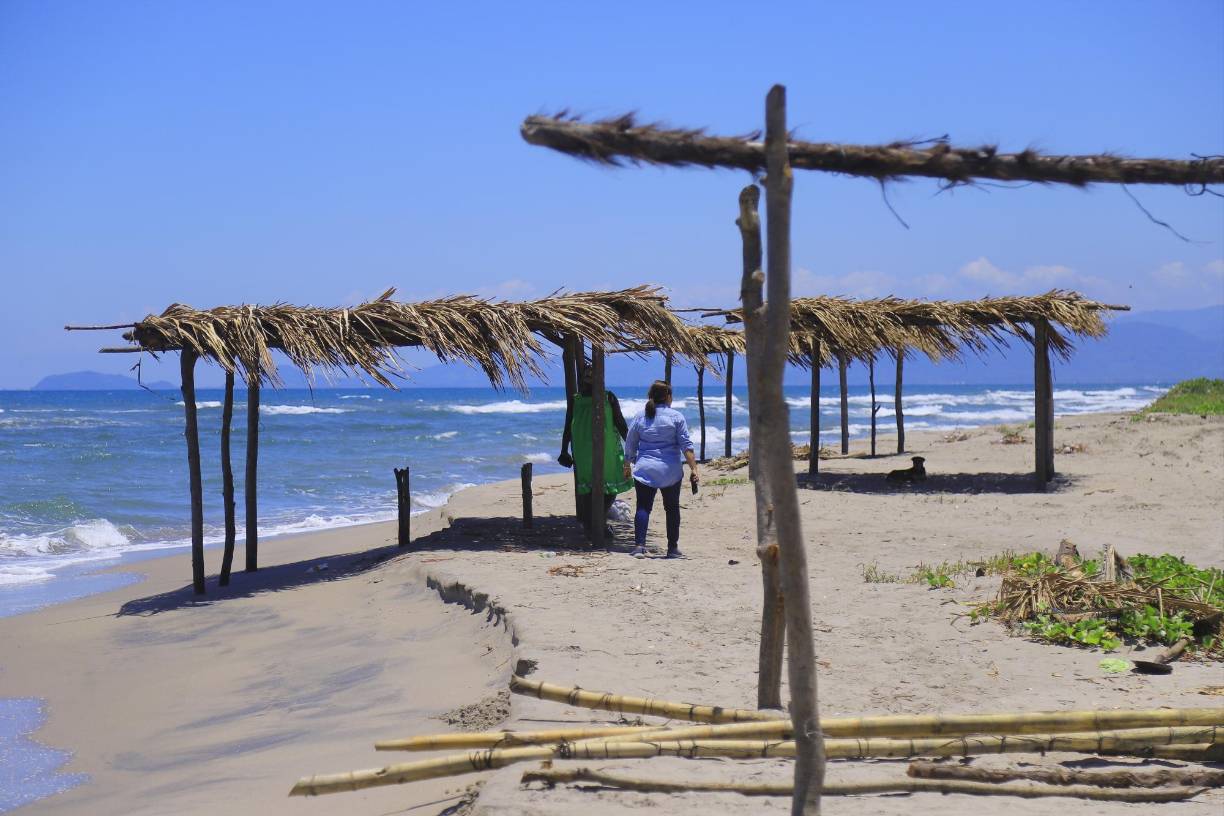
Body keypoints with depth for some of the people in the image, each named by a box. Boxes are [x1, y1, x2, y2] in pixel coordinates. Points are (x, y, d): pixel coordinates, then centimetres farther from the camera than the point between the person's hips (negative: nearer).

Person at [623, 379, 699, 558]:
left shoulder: (640, 417, 5)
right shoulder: (676, 416, -2)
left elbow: (630, 445, 11)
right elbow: (686, 445, -6)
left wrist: (627, 466, 23)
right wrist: (693, 468, -6)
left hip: (645, 470, 1)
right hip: (670, 471, -1)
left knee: (643, 507, 1)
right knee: (672, 508, 11)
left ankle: (639, 545, -13)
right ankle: (672, 548, 15)